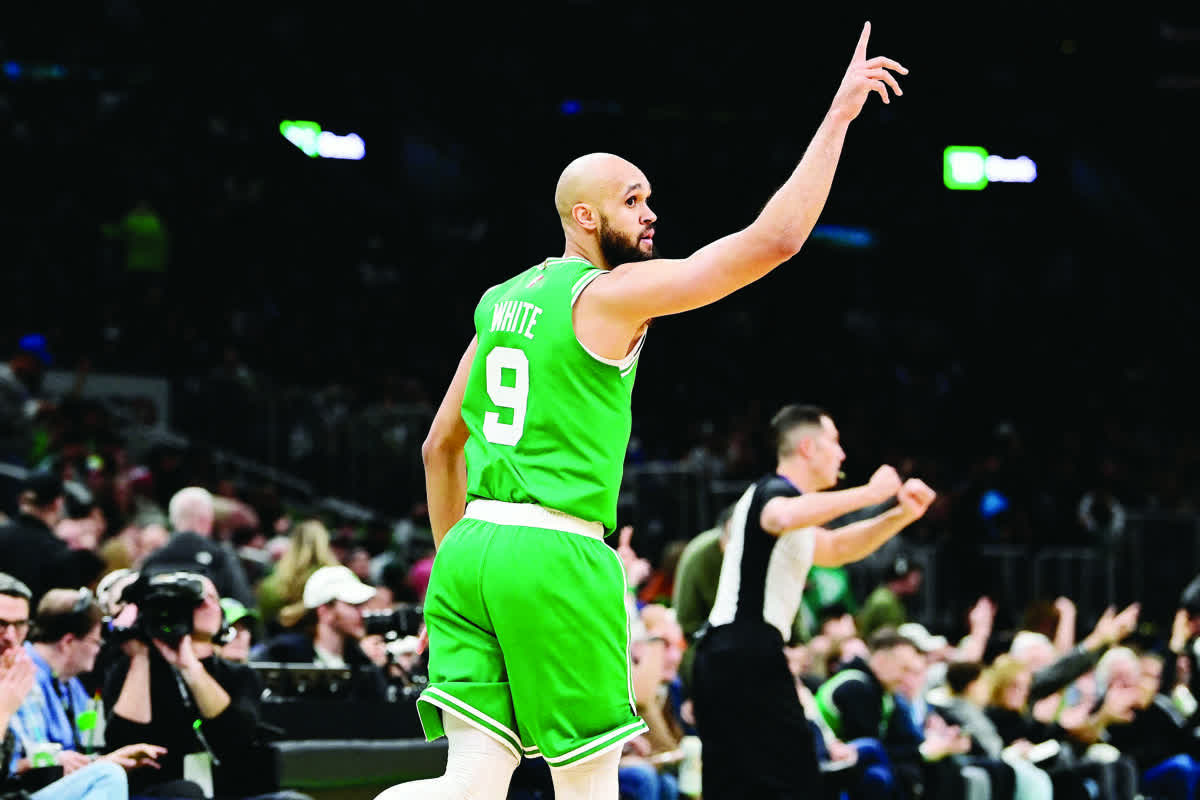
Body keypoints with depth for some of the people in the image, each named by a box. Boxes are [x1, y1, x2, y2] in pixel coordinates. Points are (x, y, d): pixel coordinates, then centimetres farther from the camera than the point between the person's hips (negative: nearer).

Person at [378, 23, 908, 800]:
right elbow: (774, 239, -11)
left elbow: (440, 447, 23)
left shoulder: (501, 301, 17)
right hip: (557, 558, -7)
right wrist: (838, 115, -5)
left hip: (471, 550, 7)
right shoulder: (612, 294, -5)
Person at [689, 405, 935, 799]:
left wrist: (901, 516, 24)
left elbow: (834, 549, 37)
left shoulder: (787, 499, 23)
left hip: (725, 658, 10)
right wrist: (869, 493, -28)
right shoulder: (773, 493, -9)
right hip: (749, 654, -10)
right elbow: (783, 517, -35)